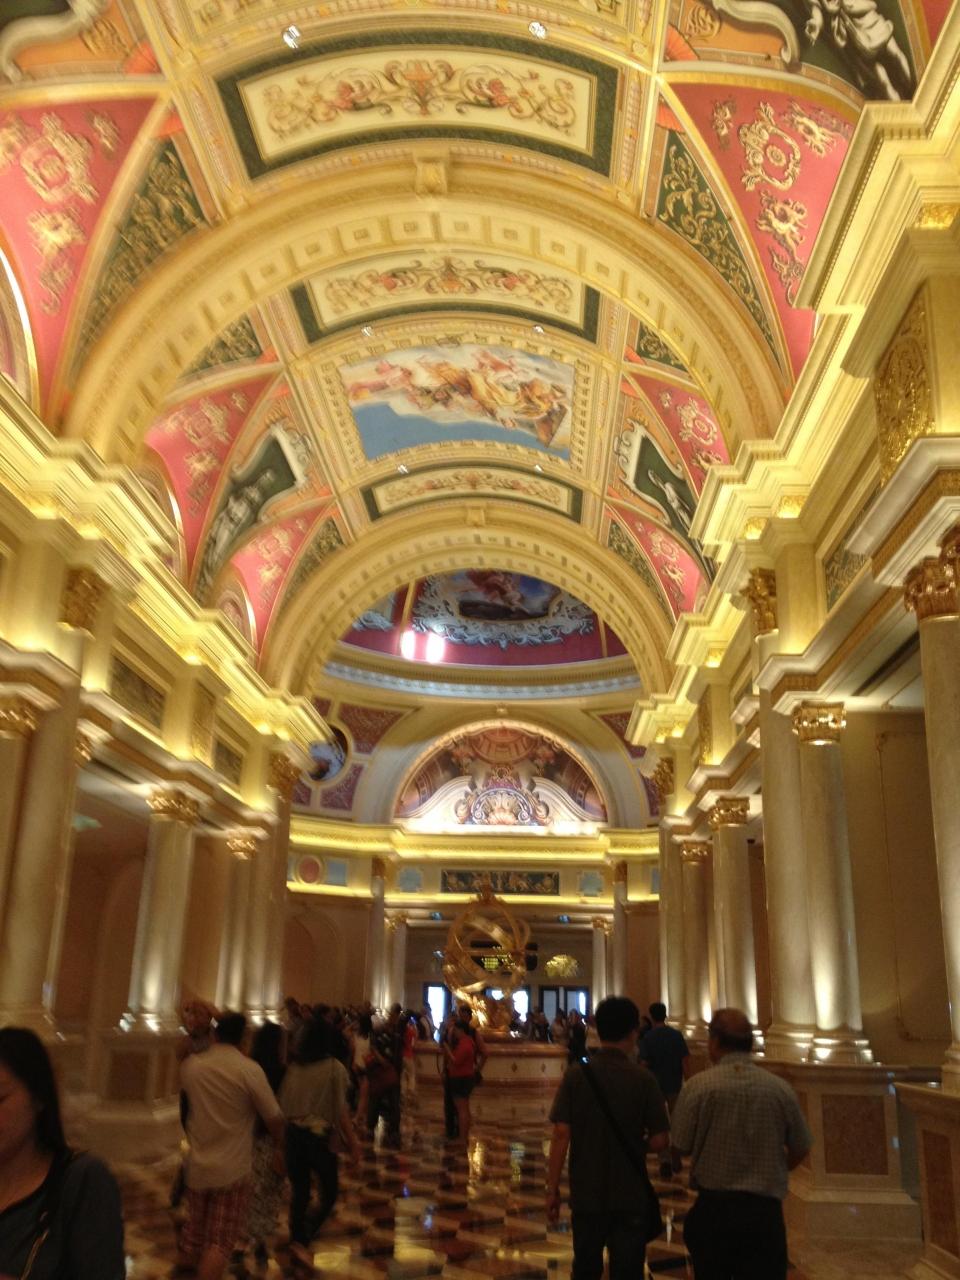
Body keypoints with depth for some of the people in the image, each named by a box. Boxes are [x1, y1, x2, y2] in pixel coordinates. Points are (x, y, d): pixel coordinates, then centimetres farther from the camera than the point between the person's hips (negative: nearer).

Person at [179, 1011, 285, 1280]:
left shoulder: (191, 1065, -3)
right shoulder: (250, 1070, -17)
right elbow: (274, 1117, -12)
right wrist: (279, 1147, 6)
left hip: (197, 1165, 5)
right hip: (232, 1169, -5)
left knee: (194, 1229, 25)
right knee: (219, 1242, 3)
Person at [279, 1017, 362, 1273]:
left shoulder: (294, 1067, 2)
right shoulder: (335, 1068, -8)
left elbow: (283, 1105, 6)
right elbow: (341, 1111, -9)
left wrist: (283, 1138, 19)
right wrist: (353, 1142, -1)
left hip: (293, 1134, 4)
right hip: (319, 1136, -4)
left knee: (299, 1193, 16)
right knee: (330, 1193, 9)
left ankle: (298, 1242, 24)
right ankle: (302, 1241, -8)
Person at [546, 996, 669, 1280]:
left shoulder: (576, 1074, -10)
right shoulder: (643, 1079, -12)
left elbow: (561, 1134, -12)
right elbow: (659, 1141, -10)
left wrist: (552, 1189, -4)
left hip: (586, 1194, 2)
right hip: (631, 1196, -1)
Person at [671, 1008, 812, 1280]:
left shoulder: (698, 1086, -10)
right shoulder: (781, 1089, -3)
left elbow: (679, 1148, -7)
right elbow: (799, 1150, 8)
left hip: (712, 1207, 0)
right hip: (765, 1210, 1)